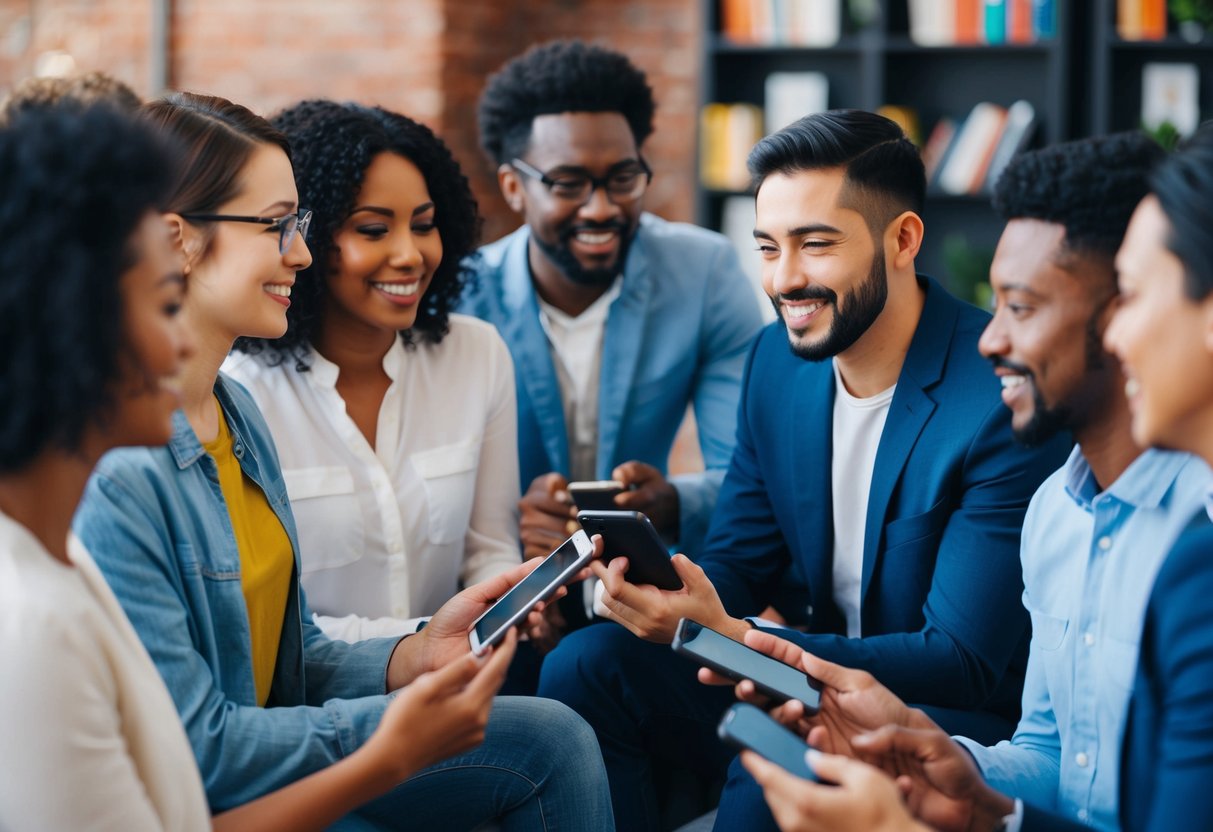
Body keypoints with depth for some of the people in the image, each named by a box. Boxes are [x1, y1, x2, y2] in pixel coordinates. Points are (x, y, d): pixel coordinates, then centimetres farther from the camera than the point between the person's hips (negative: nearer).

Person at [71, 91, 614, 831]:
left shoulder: (235, 410, 8)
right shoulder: (110, 469, -23)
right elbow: (196, 748, -22)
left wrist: (416, 655, -6)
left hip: (266, 759, 9)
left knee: (556, 741, -4)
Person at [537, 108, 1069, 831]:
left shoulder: (1007, 400, -22)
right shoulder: (777, 359, 1)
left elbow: (963, 662, -23)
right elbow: (739, 565, 9)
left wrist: (723, 632, -31)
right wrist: (652, 580, -18)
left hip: (954, 713, -6)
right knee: (586, 664, -14)